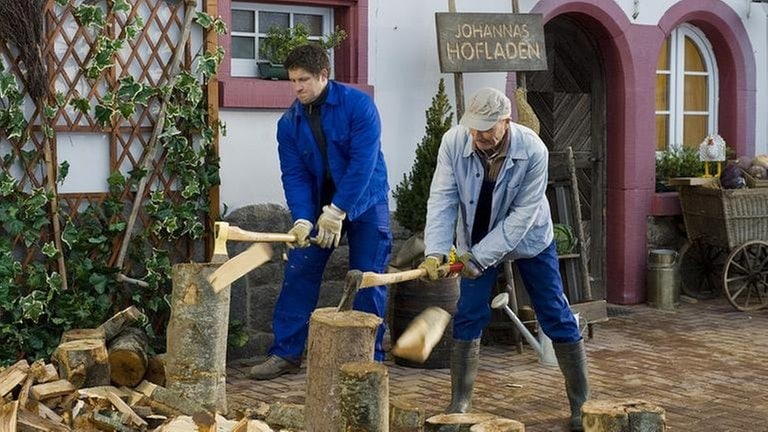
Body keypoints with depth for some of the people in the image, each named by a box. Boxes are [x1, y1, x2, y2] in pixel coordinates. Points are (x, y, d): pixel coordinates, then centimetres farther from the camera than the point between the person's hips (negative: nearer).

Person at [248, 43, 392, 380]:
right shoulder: (289, 123, -4)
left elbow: (362, 163, -24)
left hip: (365, 203, -4)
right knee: (298, 274, -1)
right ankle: (286, 353, 8)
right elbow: (294, 175, -8)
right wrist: (302, 220, -23)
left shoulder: (358, 105, -18)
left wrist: (336, 212, -26)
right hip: (317, 204, 4)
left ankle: (370, 358, 9)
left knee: (368, 283, -2)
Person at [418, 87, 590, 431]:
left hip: (529, 238, -2)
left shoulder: (533, 151, -30)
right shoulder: (453, 142, -23)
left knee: (556, 317, 0)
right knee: (468, 317, -3)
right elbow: (443, 200, -22)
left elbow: (523, 214, -27)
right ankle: (459, 403, 9)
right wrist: (435, 251, -34)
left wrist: (481, 257, -30)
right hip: (475, 241, 2)